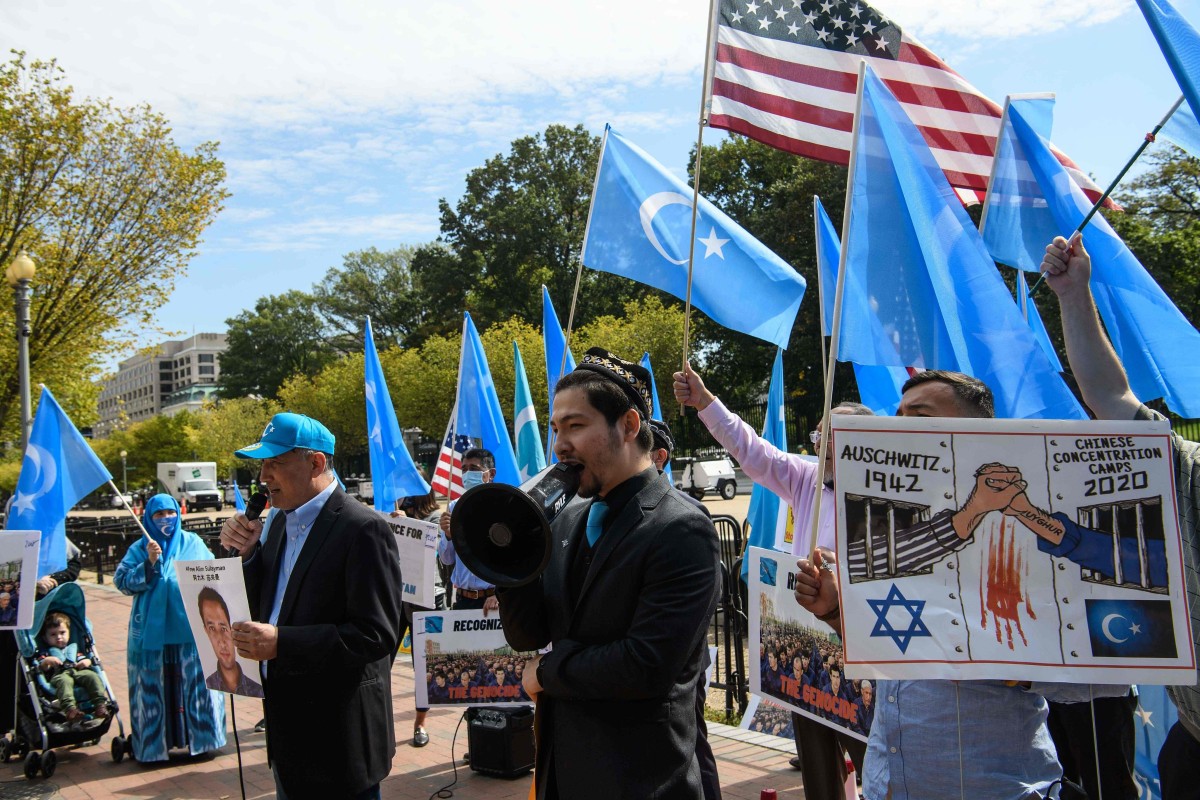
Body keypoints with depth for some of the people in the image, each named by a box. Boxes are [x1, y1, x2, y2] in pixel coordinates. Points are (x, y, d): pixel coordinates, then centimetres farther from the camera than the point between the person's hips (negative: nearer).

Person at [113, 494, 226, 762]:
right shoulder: (139, 548, 6)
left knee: (196, 683, 3)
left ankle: (199, 737, 13)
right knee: (154, 687, 3)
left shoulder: (193, 542, 9)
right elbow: (121, 581, -3)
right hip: (152, 630, 0)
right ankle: (154, 741, 13)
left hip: (191, 627, 1)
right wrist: (149, 563, -15)